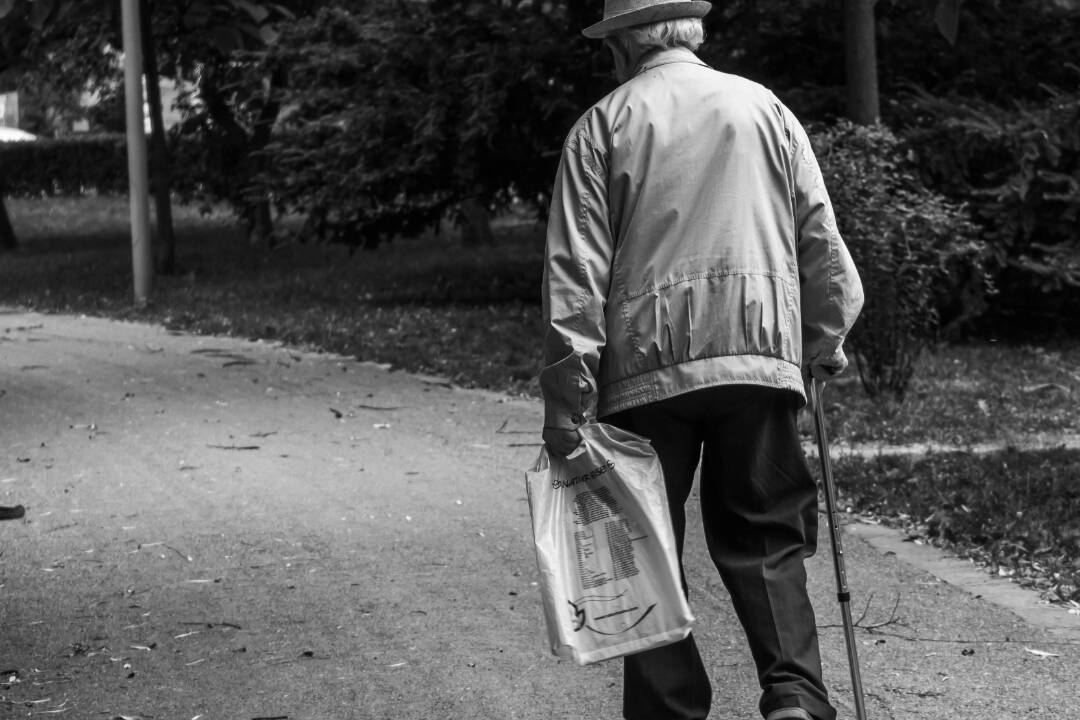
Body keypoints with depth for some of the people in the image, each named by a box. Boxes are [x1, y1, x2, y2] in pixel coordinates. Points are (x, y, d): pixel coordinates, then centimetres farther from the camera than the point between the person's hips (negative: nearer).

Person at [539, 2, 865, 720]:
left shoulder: (602, 127, 4)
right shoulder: (766, 109, 11)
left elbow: (575, 279, -3)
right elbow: (823, 244, 9)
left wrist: (565, 410, -4)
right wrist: (824, 344, 23)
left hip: (645, 366, -2)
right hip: (761, 357, 2)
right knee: (765, 540, 9)